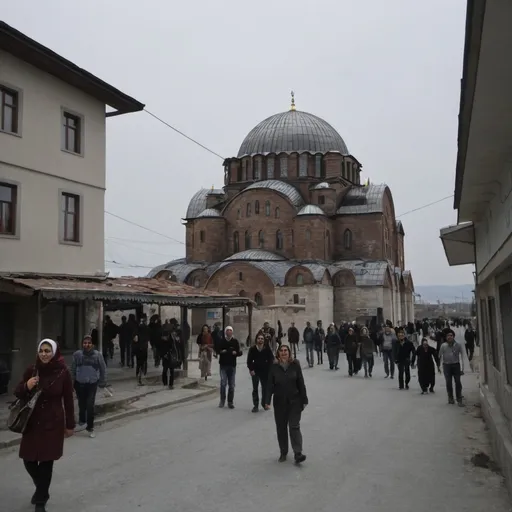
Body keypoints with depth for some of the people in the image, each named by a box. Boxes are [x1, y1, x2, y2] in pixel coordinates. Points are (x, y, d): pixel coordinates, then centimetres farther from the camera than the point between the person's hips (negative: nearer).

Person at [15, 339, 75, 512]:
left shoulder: (63, 372, -10)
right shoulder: (31, 370, -5)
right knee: (29, 460, 6)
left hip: (53, 422, -2)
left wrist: (70, 425, 0)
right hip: (32, 422, 2)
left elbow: (68, 400, -3)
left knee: (46, 462, 2)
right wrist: (26, 386, -18)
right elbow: (18, 394, 5)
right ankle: (41, 488, 37)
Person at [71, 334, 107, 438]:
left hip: (92, 384, -2)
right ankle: (82, 422, 40)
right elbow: (73, 369, 2)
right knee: (81, 405, 16)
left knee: (90, 406, -8)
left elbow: (103, 369, 0)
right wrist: (72, 382, 5)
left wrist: (103, 382, 1)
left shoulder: (98, 355, -9)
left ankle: (90, 428, 7)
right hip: (80, 384, 2)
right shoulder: (77, 354, -7)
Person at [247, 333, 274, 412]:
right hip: (255, 371, 0)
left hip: (265, 371, 0)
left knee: (265, 388, 7)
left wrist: (269, 369, -7)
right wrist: (251, 369, -8)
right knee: (255, 389, 3)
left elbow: (271, 359, 1)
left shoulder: (267, 349, -5)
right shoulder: (252, 349, -5)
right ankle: (255, 405, 10)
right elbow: (249, 360, 0)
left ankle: (264, 403, 25)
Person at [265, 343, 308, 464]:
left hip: (294, 401, -1)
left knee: (294, 427, -7)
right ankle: (283, 453, 24)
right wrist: (267, 401, -12)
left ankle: (298, 454, -7)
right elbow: (270, 385, -4)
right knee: (281, 428, 10)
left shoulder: (295, 364, -5)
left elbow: (301, 383, -1)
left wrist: (304, 400, -1)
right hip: (279, 402, 2)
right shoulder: (274, 367, -4)